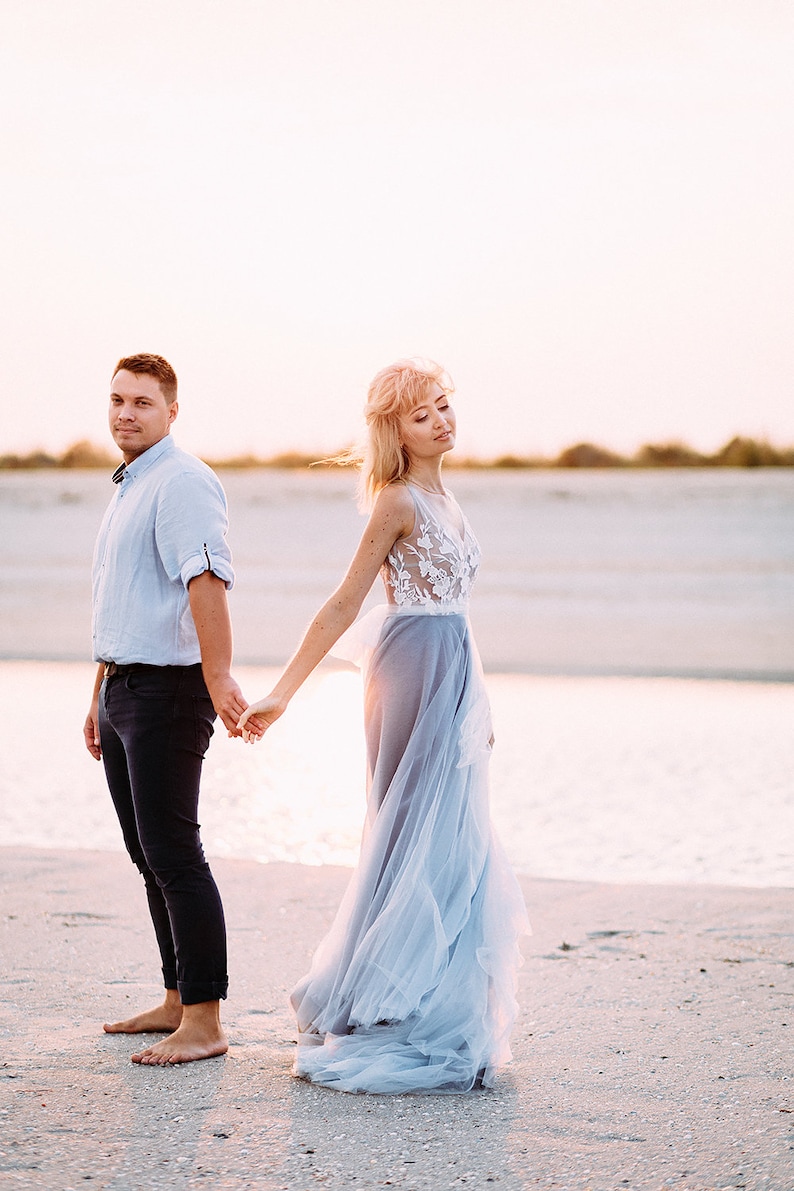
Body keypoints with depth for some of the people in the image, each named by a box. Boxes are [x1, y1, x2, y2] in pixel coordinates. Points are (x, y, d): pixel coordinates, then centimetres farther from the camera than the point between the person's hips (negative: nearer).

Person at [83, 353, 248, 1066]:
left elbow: (205, 579, -29)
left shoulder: (182, 482, -13)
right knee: (149, 854, 13)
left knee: (172, 854, -9)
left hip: (167, 689, -10)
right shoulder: (129, 488, 19)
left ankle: (204, 1022, -6)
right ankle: (178, 1000, 21)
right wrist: (101, 699, 27)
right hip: (123, 687, 10)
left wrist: (219, 675, -41)